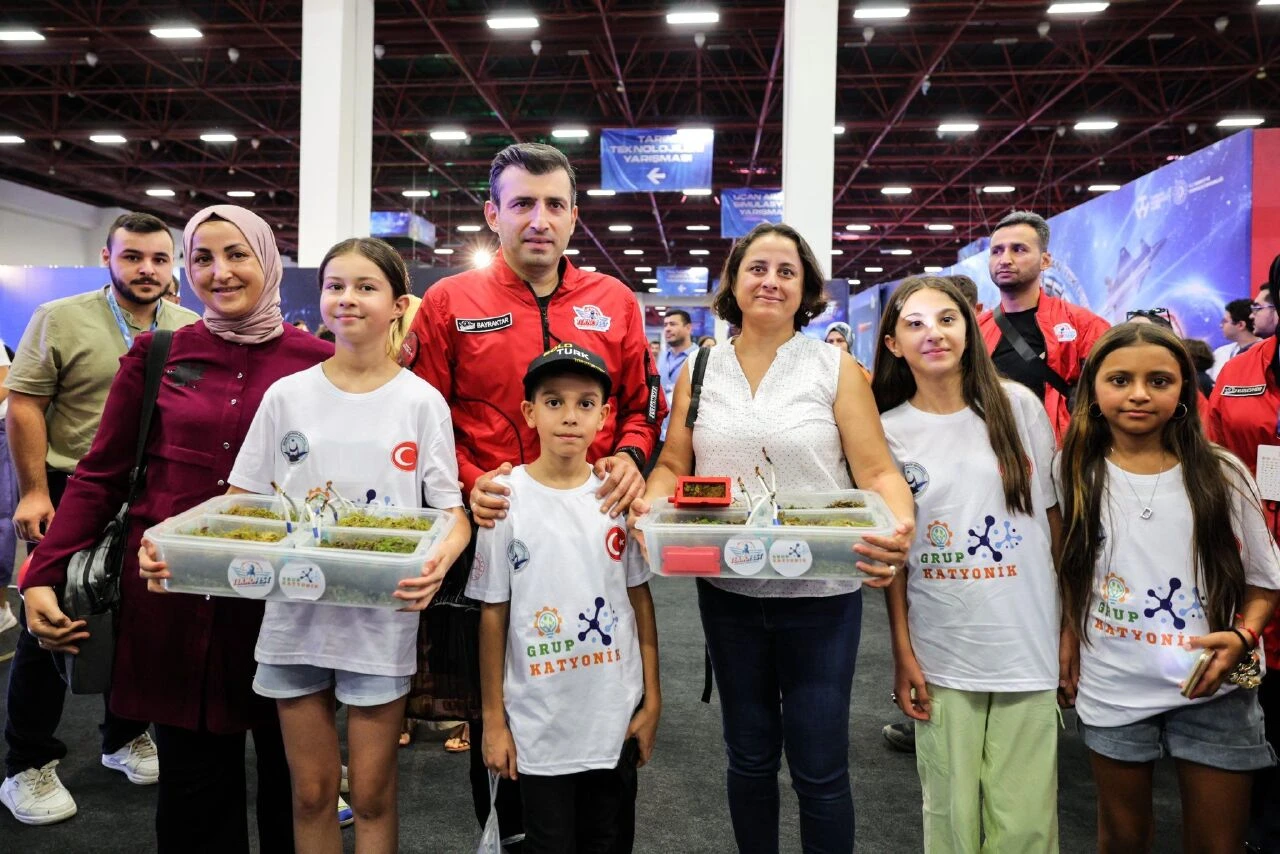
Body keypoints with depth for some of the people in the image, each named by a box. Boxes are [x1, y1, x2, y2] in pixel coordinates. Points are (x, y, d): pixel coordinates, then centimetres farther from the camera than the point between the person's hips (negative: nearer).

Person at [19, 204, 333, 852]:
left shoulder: (318, 360, 0)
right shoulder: (157, 355, 4)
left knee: (288, 768, 12)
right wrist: (42, 575, -1)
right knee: (192, 777, 10)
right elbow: (101, 475, 7)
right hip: (172, 597, 1)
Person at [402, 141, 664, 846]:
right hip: (494, 534, -1)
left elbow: (643, 406, 12)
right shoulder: (449, 303, 2)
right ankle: (503, 829, 34)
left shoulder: (615, 303, 7)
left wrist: (629, 458, -8)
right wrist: (470, 483, -14)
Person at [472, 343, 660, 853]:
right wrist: (493, 719, -1)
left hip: (617, 717, 2)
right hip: (537, 723, -2)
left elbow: (640, 600, 3)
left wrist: (652, 699, 3)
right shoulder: (505, 499, -9)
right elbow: (493, 615, -4)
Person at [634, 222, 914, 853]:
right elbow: (672, 466, 7)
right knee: (749, 756, 18)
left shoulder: (835, 368, -3)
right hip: (728, 591, 3)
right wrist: (651, 504, -15)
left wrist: (900, 528, -28)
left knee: (820, 767, 6)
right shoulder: (700, 371, 4)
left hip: (821, 594, -2)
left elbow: (879, 473, -7)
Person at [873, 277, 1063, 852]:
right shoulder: (889, 432, -1)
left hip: (1029, 646, 0)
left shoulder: (1018, 405, 0)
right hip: (940, 655, 0)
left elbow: (1055, 518, 6)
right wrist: (902, 653, 0)